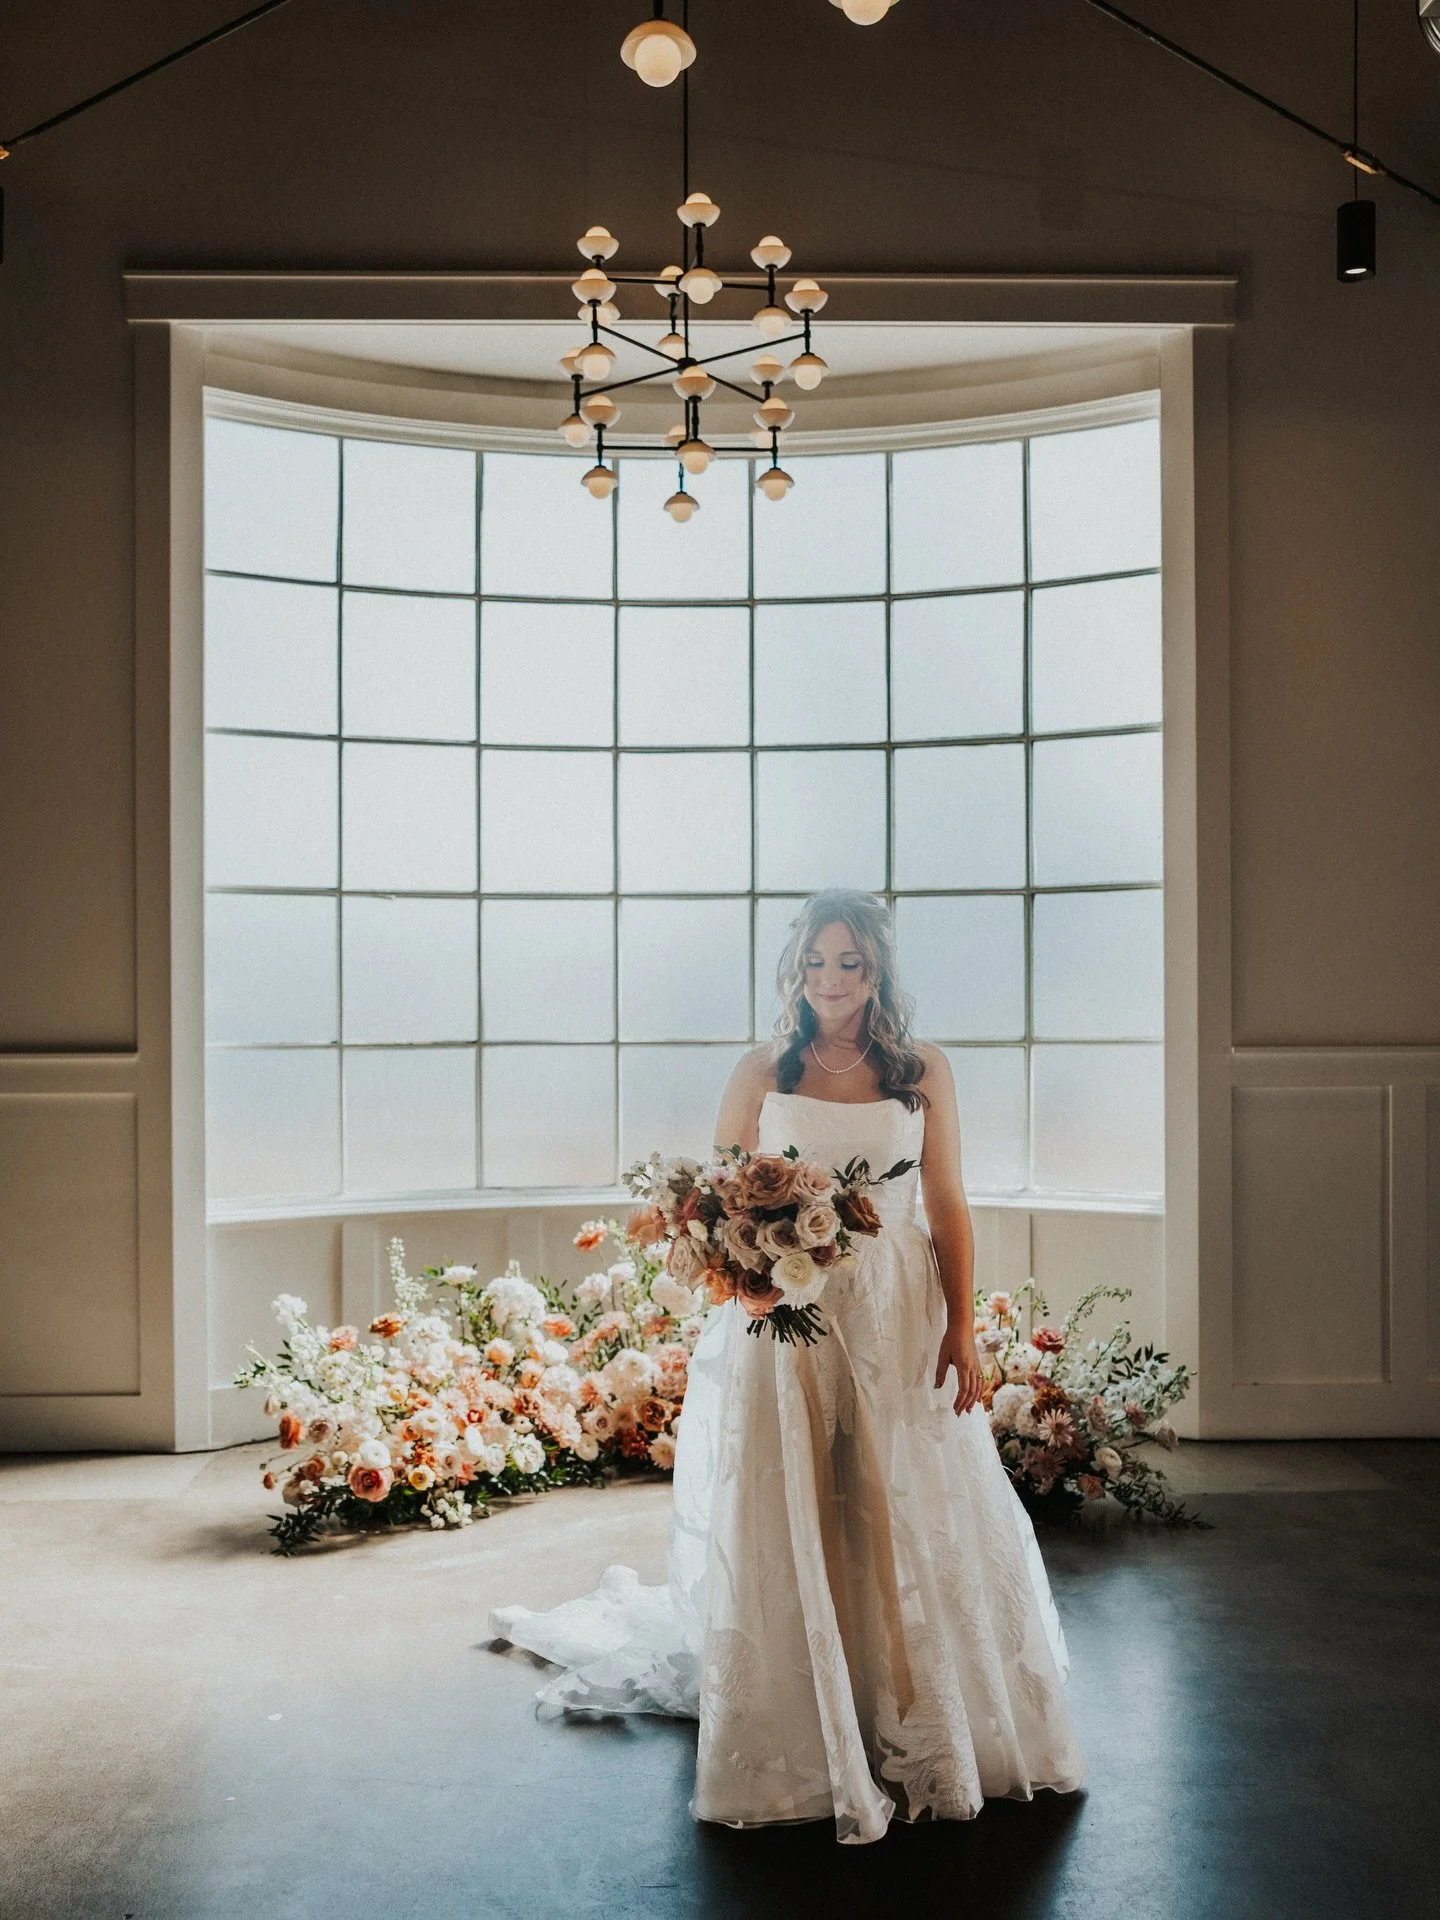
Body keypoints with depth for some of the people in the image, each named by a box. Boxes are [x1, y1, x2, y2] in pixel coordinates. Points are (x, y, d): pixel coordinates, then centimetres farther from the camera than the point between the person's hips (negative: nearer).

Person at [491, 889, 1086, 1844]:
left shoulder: (924, 1071, 6)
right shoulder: (762, 1074, 4)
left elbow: (948, 1206, 5)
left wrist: (963, 1327, -1)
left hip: (898, 1319, 1)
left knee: (909, 1521, 4)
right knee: (785, 1530, 1)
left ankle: (925, 1728, 21)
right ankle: (801, 1742, 14)